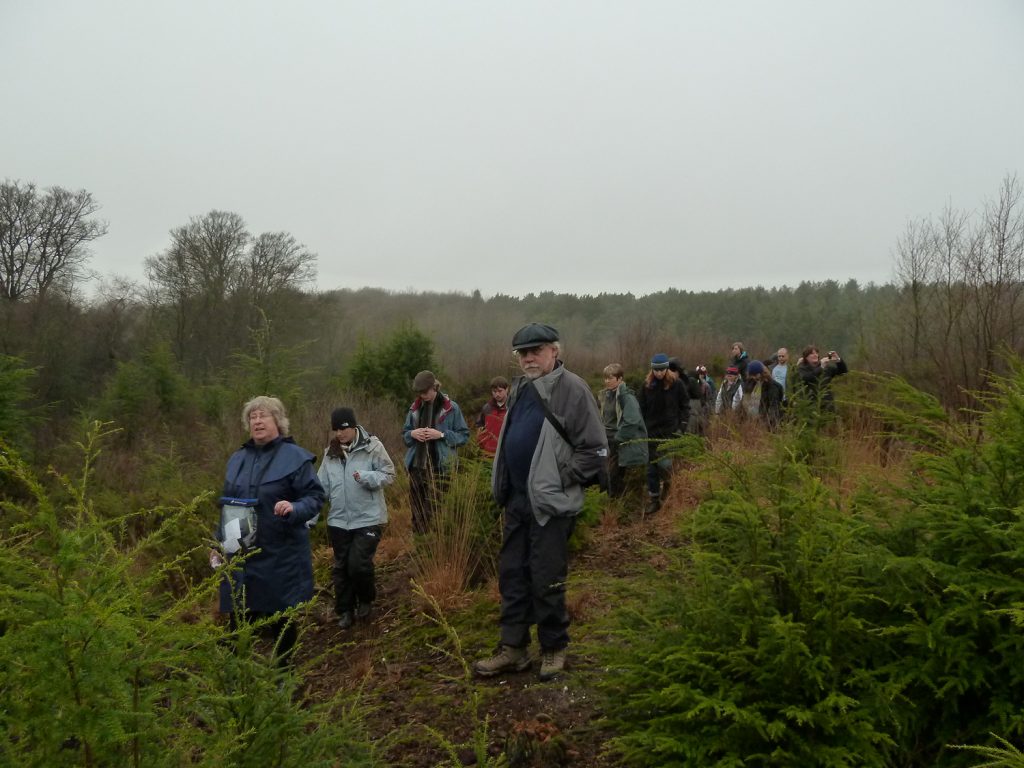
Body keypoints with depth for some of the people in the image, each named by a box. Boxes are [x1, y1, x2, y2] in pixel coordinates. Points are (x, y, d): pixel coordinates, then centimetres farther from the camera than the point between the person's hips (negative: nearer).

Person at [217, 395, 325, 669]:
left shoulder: (295, 457, -7)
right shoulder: (237, 458, 11)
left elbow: (315, 497, -8)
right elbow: (226, 502, 20)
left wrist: (294, 508, -28)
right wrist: (221, 543, 17)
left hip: (281, 555, -4)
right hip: (241, 554, 5)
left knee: (281, 617, 8)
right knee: (239, 618, 7)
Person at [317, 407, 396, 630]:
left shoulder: (372, 447, -10)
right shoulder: (330, 453, 5)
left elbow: (389, 474, -7)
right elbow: (322, 486, 5)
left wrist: (367, 477, -24)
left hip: (368, 518, -5)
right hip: (338, 520, 5)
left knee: (359, 565, -8)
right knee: (341, 567, 11)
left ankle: (366, 599, 22)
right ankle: (345, 611, 27)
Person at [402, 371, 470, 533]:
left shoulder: (451, 408, -3)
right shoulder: (415, 407, 10)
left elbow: (464, 435, -3)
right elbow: (404, 434, 18)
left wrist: (441, 434, -16)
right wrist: (412, 434, -5)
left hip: (440, 467, -4)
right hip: (417, 466, 4)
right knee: (417, 511, 9)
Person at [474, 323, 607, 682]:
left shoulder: (570, 389, -13)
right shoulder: (520, 388, 11)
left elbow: (595, 450, -14)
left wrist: (560, 481, -13)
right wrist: (503, 488, 14)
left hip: (550, 504, -8)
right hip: (517, 501, 8)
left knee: (546, 580, 3)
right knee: (512, 574, 13)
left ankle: (554, 649, 22)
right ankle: (513, 648, 25)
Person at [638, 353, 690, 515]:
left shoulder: (677, 384, -6)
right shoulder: (647, 385, 0)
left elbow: (685, 407, 0)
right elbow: (642, 409, 6)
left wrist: (682, 427, -8)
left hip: (670, 430, -3)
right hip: (651, 431, 3)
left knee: (664, 463, -13)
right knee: (651, 467, 5)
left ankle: (665, 482, 20)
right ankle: (653, 499, 17)